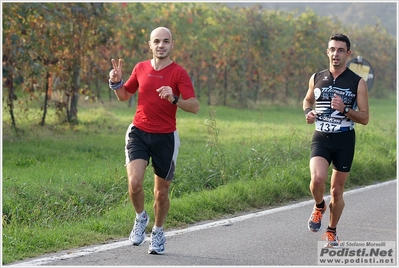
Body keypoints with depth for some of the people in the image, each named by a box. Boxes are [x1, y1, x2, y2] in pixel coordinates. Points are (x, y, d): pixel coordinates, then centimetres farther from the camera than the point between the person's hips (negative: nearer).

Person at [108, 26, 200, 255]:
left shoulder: (179, 73, -7)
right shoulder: (141, 68, 5)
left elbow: (195, 106, -15)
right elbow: (124, 95, 20)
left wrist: (174, 99, -32)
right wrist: (116, 82, 0)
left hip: (165, 138, -2)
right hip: (139, 133, 2)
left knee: (161, 192, 8)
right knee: (134, 182, -18)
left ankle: (158, 233, 32)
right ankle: (141, 218, 11)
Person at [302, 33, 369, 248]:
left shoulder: (358, 83, -3)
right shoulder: (317, 78, 5)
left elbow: (364, 118, -3)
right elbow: (307, 100, 24)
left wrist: (345, 109, -20)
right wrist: (308, 112, 1)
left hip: (344, 141, -1)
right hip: (321, 138, 1)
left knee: (337, 190, 6)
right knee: (317, 179, -24)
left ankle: (331, 231, 27)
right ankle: (319, 206, 9)